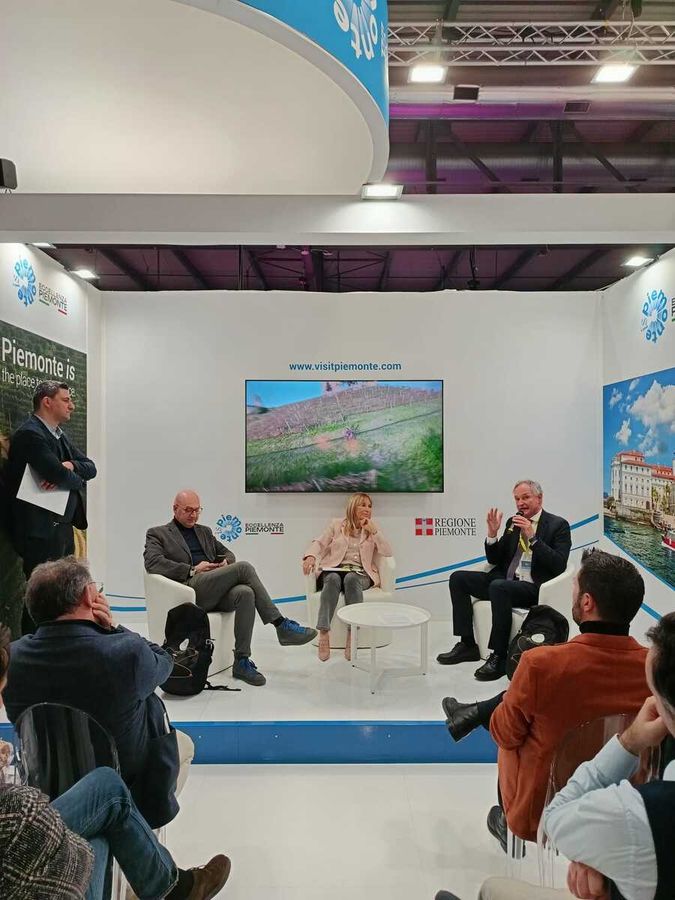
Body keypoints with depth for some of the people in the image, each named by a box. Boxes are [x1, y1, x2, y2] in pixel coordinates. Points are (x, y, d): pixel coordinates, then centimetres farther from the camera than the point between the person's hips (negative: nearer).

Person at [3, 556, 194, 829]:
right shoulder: (127, 652, -33)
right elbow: (162, 661, -10)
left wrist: (102, 631, -13)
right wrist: (112, 628, -14)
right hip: (129, 784, -5)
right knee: (184, 743, 26)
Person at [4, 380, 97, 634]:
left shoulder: (59, 434, 16)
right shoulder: (30, 434, -14)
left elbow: (90, 468, 11)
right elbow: (58, 474, -25)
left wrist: (70, 466, -10)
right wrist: (77, 478, -4)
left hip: (62, 526, 9)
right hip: (41, 530, -9)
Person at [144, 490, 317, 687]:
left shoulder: (204, 531, 29)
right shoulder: (157, 534, 12)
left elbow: (227, 552, 32)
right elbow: (153, 563, -6)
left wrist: (226, 562, 5)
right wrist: (193, 570, -12)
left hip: (215, 592, 5)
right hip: (191, 588, -5)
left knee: (245, 593, -31)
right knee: (244, 567, -26)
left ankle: (242, 661, -24)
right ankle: (281, 625, -21)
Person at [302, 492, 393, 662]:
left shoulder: (373, 527, 18)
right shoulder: (336, 524, 17)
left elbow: (388, 552, 6)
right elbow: (319, 543, 4)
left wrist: (374, 531, -4)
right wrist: (310, 556, -18)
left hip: (360, 573, 0)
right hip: (334, 570, 0)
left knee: (350, 579, -37)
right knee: (333, 579, -37)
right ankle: (324, 633, -46)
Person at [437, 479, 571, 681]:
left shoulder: (558, 525, -1)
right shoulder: (512, 521, 15)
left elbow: (559, 565, -13)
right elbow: (495, 560, 15)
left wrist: (532, 537, -19)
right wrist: (492, 533, -3)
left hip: (534, 588, -7)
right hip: (505, 582, 7)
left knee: (498, 586, -36)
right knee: (458, 578, -9)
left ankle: (499, 656, -25)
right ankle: (467, 644, -5)